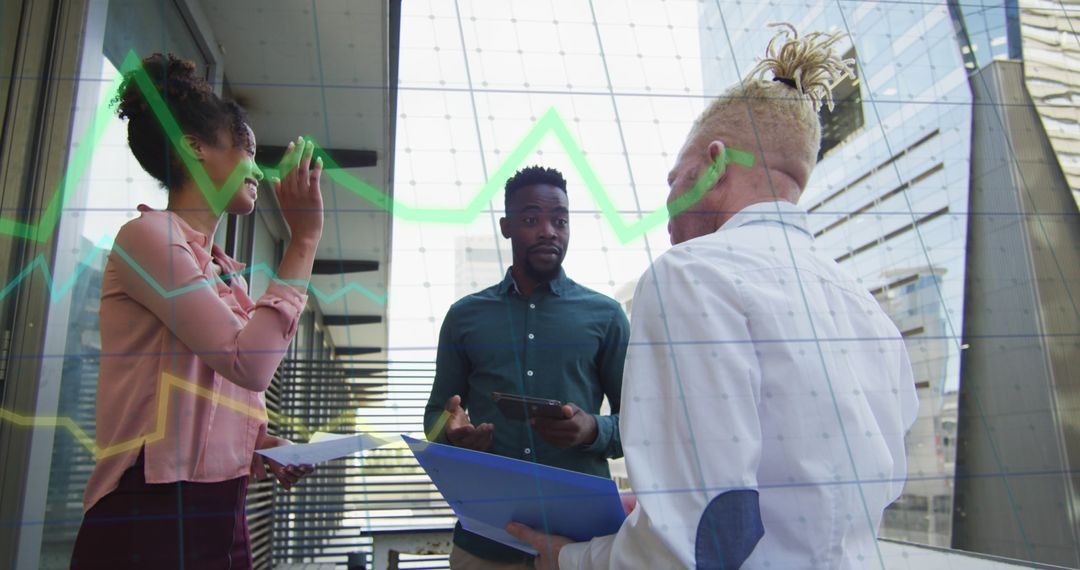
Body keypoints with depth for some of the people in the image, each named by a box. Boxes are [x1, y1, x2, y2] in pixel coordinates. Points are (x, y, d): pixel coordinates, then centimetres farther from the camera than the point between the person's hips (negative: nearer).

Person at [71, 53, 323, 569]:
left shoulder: (226, 272, 14)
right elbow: (249, 363, -22)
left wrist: (265, 445, 1)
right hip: (150, 518, -8)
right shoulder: (147, 235, -10)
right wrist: (304, 238, -16)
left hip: (221, 516, 8)